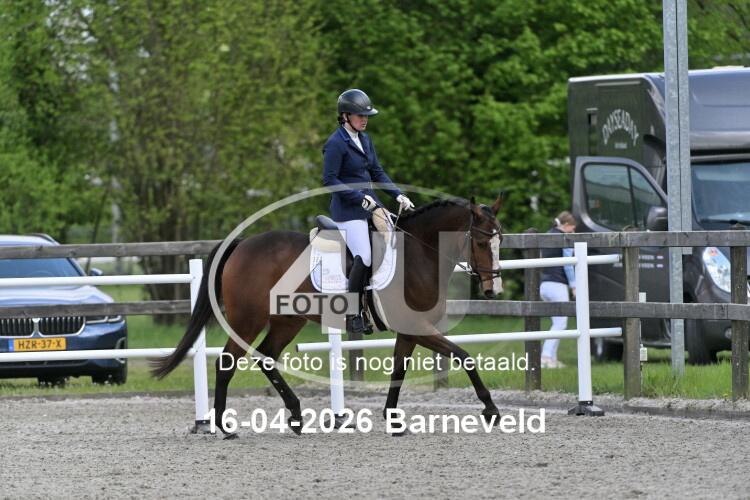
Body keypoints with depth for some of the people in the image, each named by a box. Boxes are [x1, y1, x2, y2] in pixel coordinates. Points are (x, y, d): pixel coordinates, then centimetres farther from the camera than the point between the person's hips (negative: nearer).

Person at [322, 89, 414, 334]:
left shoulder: (364, 140, 12)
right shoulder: (335, 144, -13)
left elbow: (377, 173, 17)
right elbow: (330, 180, -15)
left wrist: (398, 195, 4)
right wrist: (360, 197, -20)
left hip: (370, 205, 8)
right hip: (348, 210, -8)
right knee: (364, 259, -17)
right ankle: (352, 315, -5)